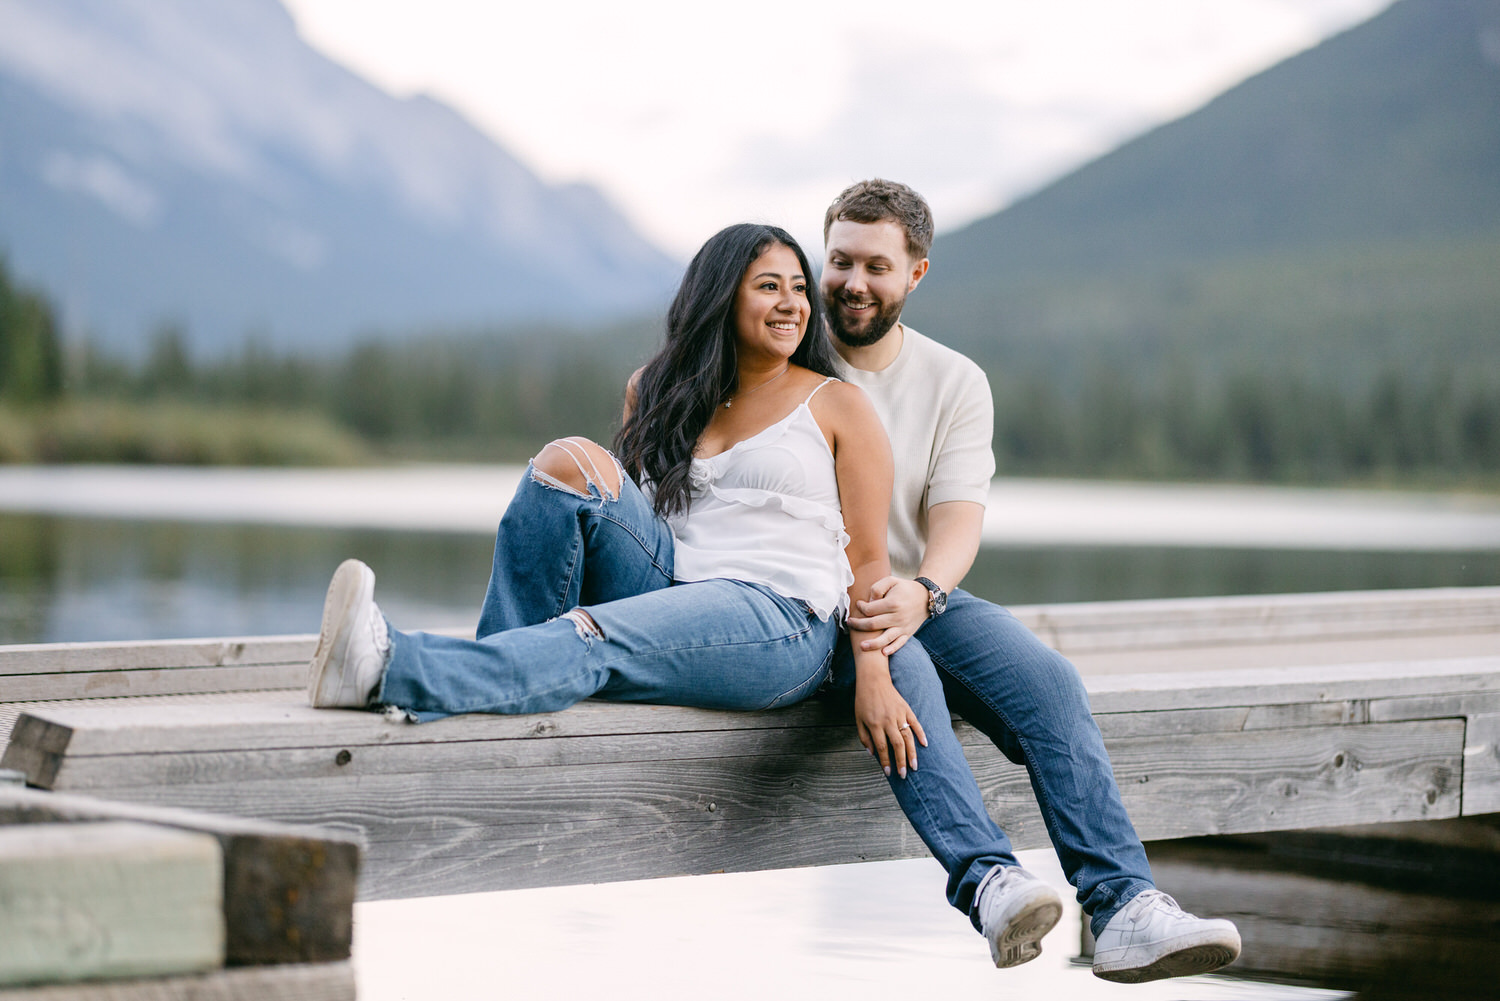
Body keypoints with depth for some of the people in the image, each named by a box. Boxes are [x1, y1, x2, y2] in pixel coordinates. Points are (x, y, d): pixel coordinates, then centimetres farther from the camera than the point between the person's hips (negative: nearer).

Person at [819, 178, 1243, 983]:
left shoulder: (955, 382, 10)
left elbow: (958, 518, -3)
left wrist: (918, 593, -27)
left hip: (922, 599, 3)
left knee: (1047, 679, -25)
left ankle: (1122, 908, -36)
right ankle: (988, 881, -52)